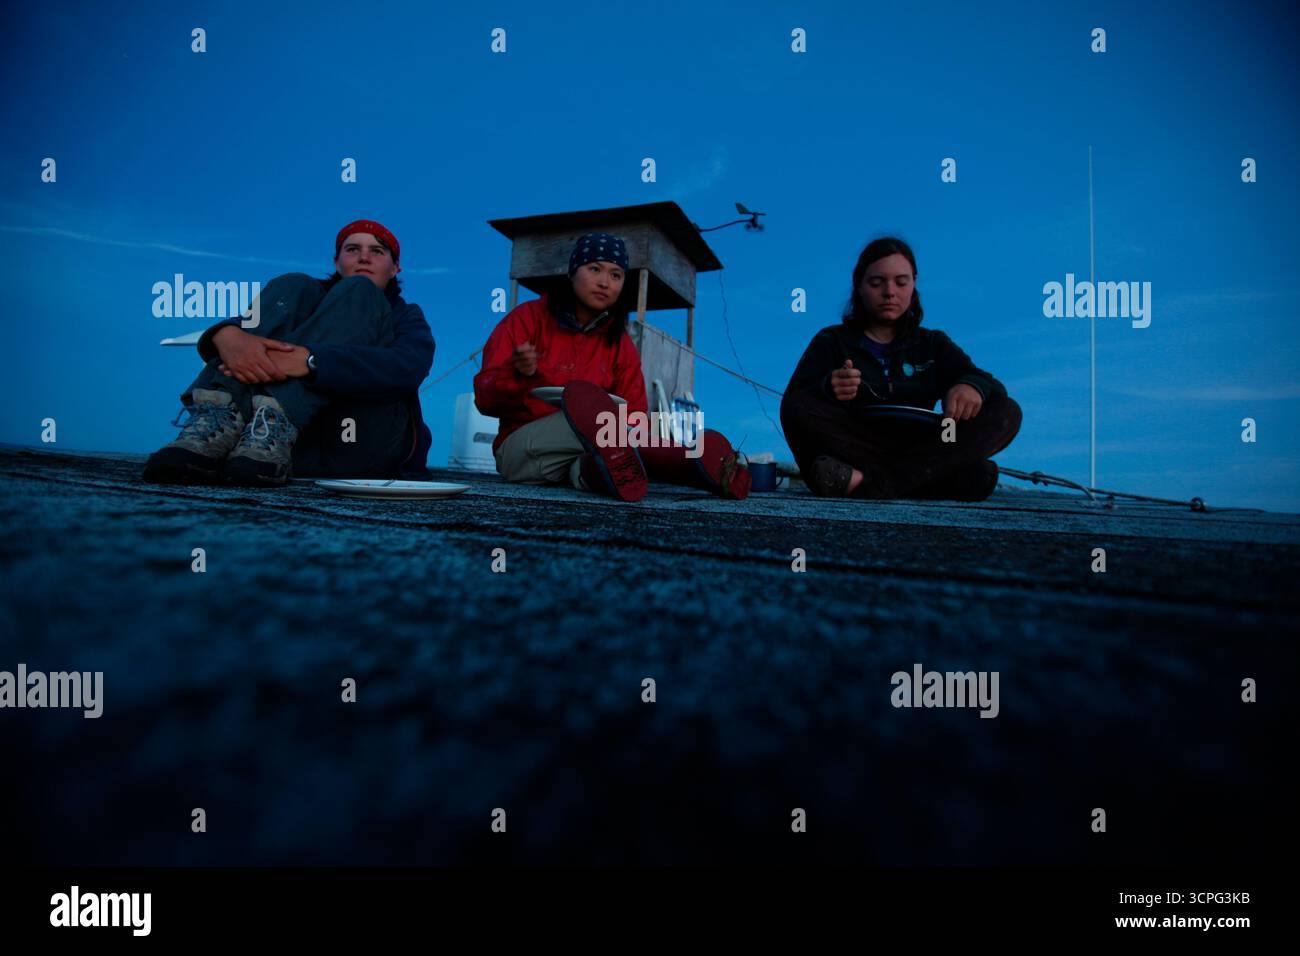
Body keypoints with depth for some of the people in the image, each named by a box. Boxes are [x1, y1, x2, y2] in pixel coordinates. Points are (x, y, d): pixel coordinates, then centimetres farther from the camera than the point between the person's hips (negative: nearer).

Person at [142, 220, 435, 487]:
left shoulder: (406, 316, 20)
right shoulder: (309, 293, 27)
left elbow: (406, 369, -8)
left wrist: (310, 360, -23)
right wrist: (228, 335, -23)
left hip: (364, 445, -1)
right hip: (299, 442, 2)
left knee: (359, 291, -10)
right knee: (294, 286, -6)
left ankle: (274, 425, -33)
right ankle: (217, 424, -31)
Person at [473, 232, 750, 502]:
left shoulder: (620, 342, 10)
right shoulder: (527, 318, 1)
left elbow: (634, 420, 4)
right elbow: (486, 399, -5)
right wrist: (518, 374, -26)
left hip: (585, 454, 4)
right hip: (521, 450, -4)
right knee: (581, 394, -32)